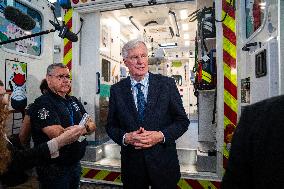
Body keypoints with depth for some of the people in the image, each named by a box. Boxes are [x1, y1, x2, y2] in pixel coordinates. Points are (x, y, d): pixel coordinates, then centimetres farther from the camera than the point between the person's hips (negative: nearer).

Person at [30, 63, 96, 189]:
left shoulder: (74, 101, 9)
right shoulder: (43, 103, -15)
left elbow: (92, 125, 3)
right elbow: (58, 135, -27)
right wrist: (85, 128, -14)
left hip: (76, 163, 7)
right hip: (54, 168, -7)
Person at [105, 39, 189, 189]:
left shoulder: (167, 84, -6)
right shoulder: (117, 90, -2)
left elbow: (182, 121, -3)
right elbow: (111, 126, 3)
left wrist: (161, 136, -18)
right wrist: (125, 137, -16)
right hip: (131, 164, 1)